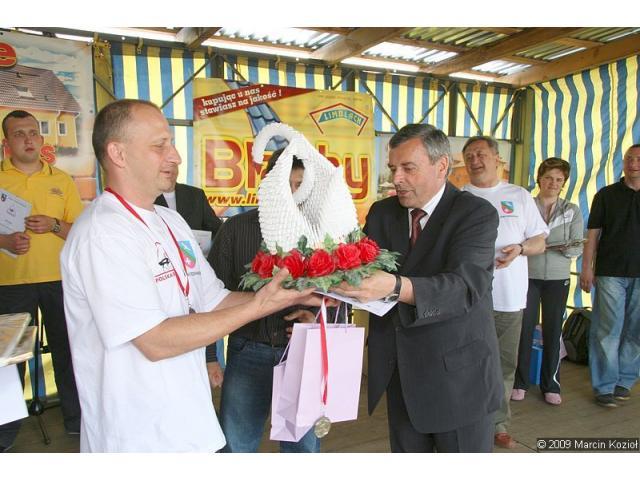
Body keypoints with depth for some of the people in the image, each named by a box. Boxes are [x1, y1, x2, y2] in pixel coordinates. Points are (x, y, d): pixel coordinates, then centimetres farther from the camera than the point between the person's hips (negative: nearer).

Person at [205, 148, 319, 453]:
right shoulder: (236, 228, -2)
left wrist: (316, 314, -12)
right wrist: (207, 356, -1)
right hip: (248, 350, 0)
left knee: (304, 445, 16)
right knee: (235, 445, 13)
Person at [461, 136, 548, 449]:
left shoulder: (519, 196, 8)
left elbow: (540, 242, 9)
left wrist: (520, 248, -12)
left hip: (509, 297, 2)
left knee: (505, 364, 11)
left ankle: (498, 424, 27)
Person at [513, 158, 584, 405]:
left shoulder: (572, 211, 6)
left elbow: (577, 248, -1)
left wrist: (546, 246, -17)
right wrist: (559, 246, -17)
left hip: (557, 278, 2)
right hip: (528, 276, -2)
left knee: (553, 331, 6)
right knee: (525, 329, 1)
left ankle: (551, 385, 21)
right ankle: (519, 382, 15)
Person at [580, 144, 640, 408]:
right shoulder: (606, 195, 5)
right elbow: (593, 234, 3)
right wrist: (586, 268, -4)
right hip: (610, 273, -2)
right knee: (607, 329, -1)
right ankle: (605, 385, 8)